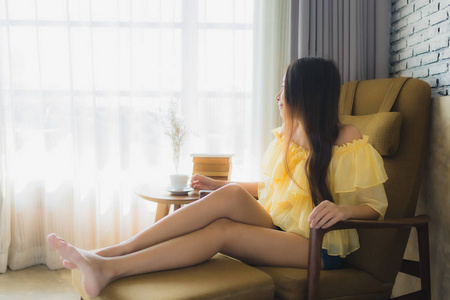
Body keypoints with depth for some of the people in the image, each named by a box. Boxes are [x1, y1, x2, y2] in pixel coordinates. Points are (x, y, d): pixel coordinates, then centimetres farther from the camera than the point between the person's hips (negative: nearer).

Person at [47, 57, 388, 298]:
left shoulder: (349, 142, -8)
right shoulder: (284, 137, 12)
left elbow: (376, 205, -6)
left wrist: (343, 209, -27)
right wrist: (217, 184, 18)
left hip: (318, 246, -5)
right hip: (274, 229, 5)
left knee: (221, 229, -30)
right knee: (231, 194, -27)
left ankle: (109, 267, -32)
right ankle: (106, 257, -30)